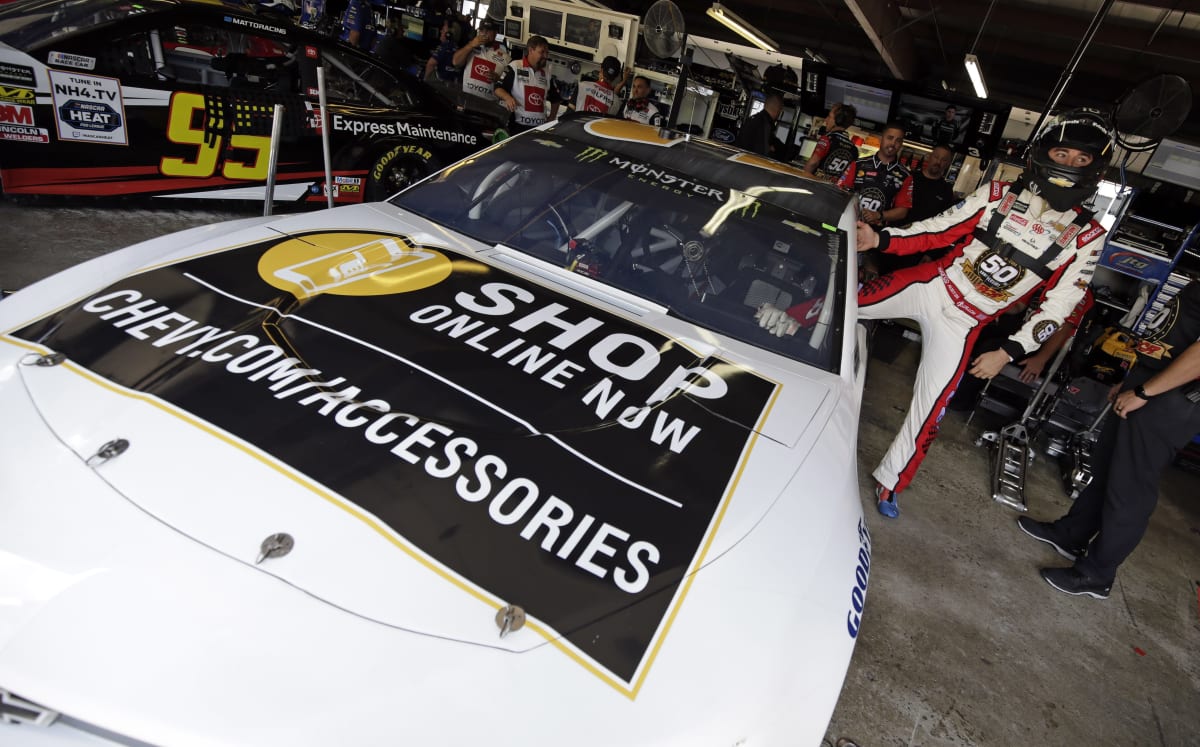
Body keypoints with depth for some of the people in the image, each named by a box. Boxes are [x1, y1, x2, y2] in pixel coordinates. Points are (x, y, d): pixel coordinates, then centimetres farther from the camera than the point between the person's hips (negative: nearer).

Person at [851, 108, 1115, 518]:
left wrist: (1008, 352, -10)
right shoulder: (999, 195, 1)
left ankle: (890, 482, 19)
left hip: (964, 323, -1)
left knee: (930, 408, 0)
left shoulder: (1086, 237, -2)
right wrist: (880, 239, -13)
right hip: (930, 284, 2)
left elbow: (1058, 306, -2)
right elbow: (939, 230, 0)